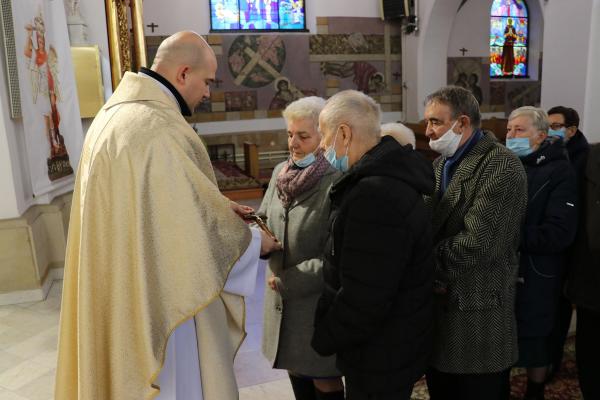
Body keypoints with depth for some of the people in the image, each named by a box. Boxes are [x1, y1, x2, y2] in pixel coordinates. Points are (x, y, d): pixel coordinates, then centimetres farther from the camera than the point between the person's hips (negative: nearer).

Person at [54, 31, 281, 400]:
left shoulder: (115, 113, 7)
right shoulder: (160, 130, -24)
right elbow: (198, 222, -20)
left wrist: (218, 206, 12)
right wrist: (254, 241, -3)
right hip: (159, 294, -9)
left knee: (133, 367, 23)